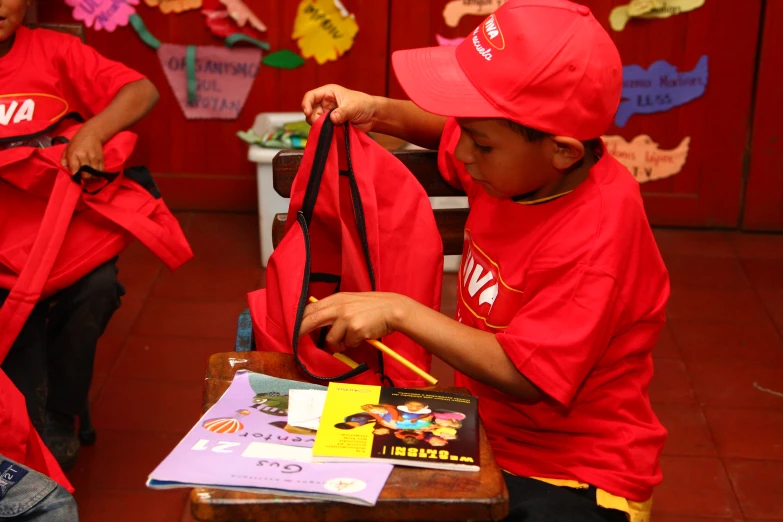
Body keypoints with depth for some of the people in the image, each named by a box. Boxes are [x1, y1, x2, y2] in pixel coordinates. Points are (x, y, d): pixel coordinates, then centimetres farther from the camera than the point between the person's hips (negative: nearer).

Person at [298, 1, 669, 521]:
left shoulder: (595, 239, -29)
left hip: (577, 477, -7)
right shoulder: (520, 162, -5)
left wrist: (398, 312, -28)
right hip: (484, 431, 8)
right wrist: (375, 111, 1)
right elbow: (450, 133, 19)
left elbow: (524, 376, -28)